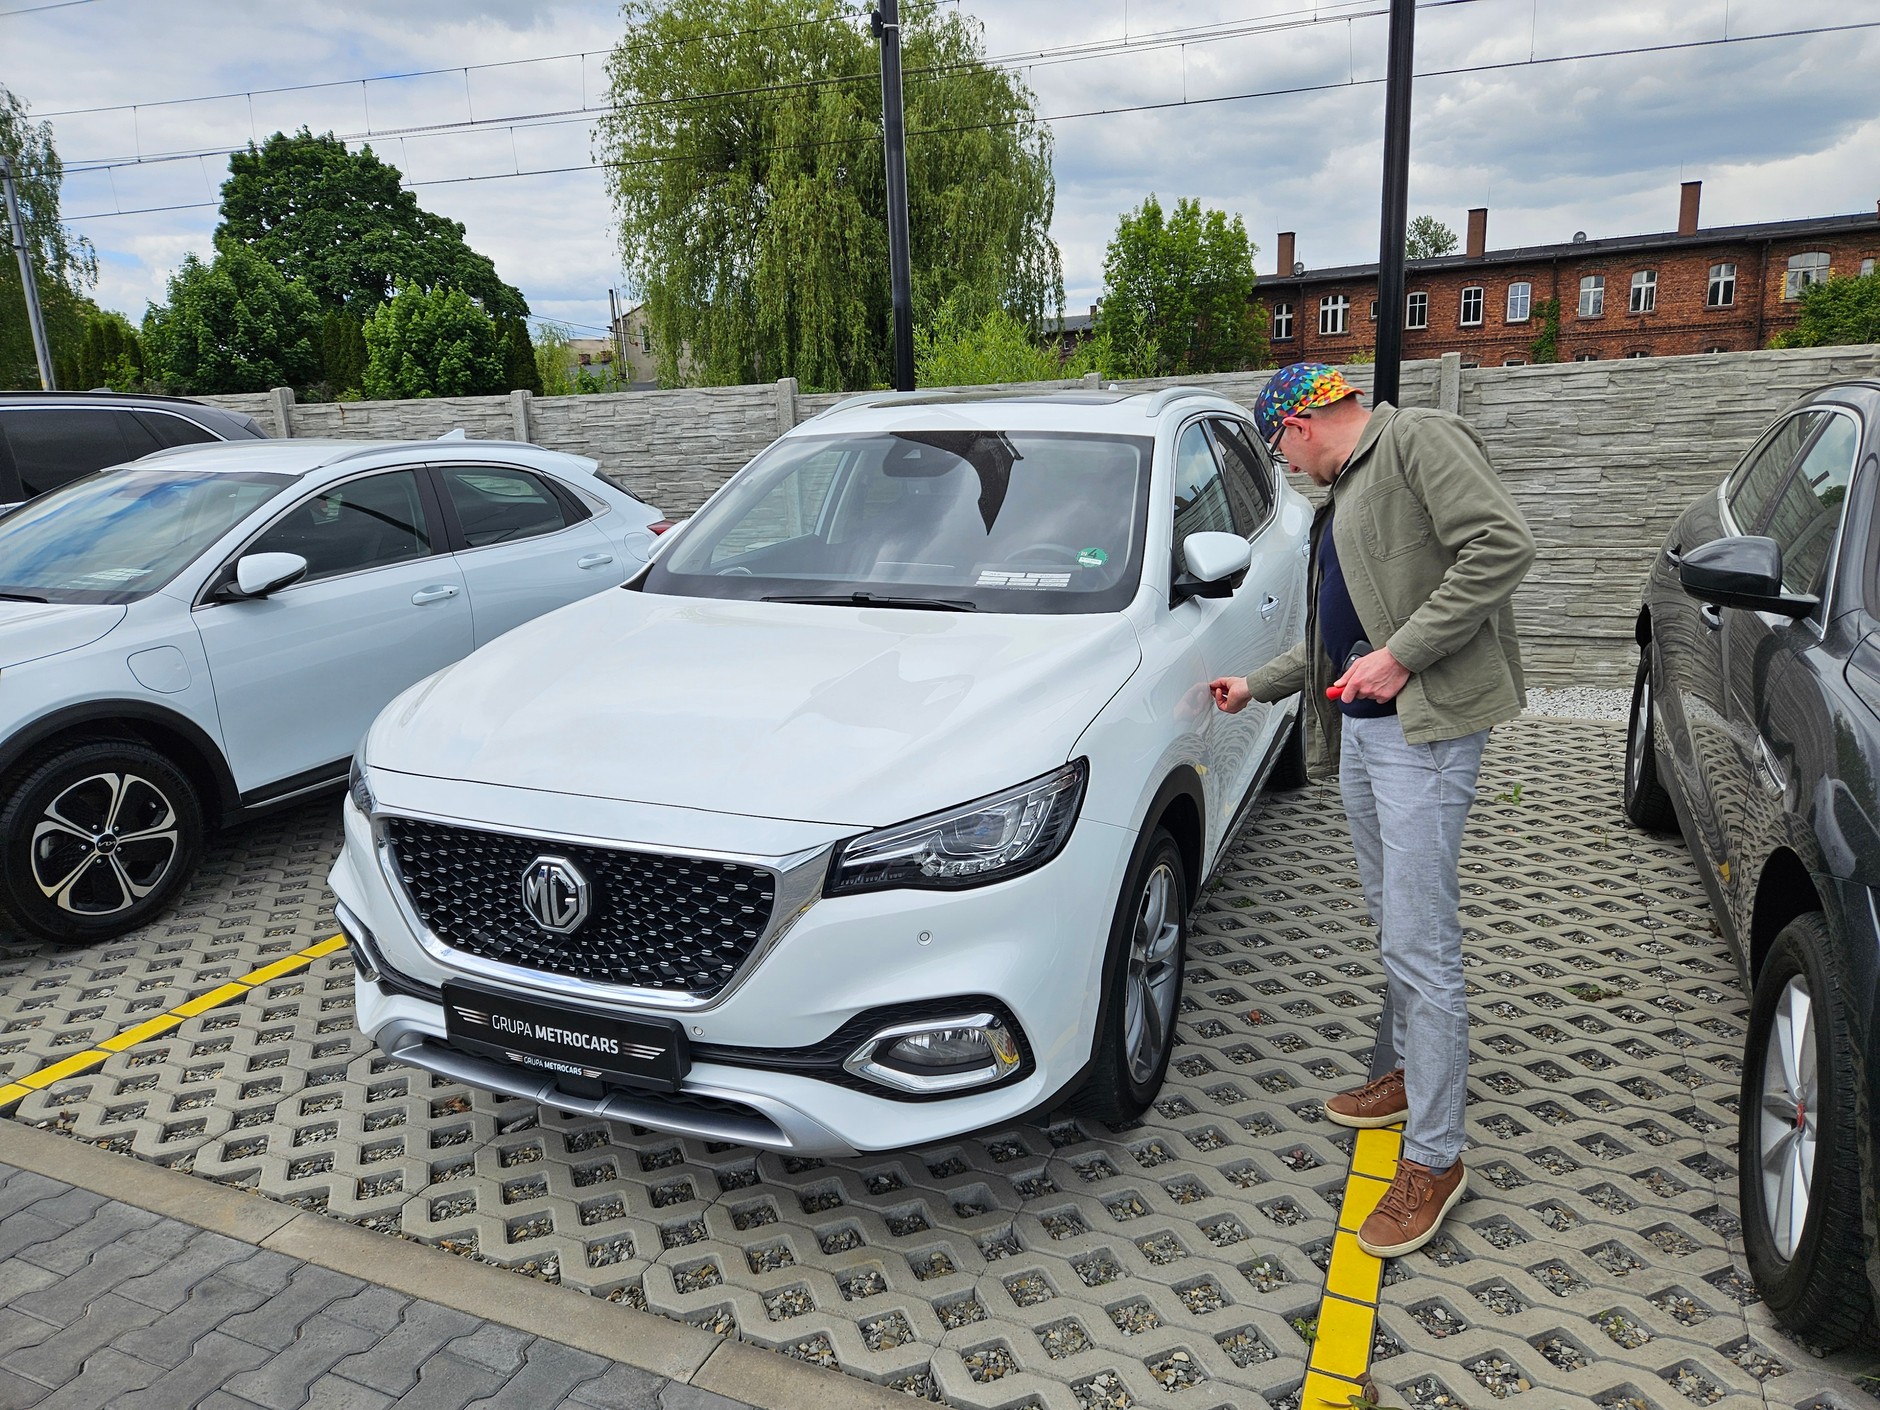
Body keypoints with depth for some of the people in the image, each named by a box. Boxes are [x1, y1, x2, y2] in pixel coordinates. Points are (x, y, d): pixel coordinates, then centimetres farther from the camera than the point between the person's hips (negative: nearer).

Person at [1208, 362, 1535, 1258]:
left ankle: (1434, 1157, 3)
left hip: (1425, 724, -10)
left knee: (1420, 943, -7)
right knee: (1394, 924, 18)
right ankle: (1402, 1073, 34)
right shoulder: (1343, 493, 22)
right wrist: (1255, 685, 30)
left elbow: (1502, 547, -21)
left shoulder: (1419, 441, -7)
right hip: (1361, 724, 10)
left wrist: (1402, 655, -22)